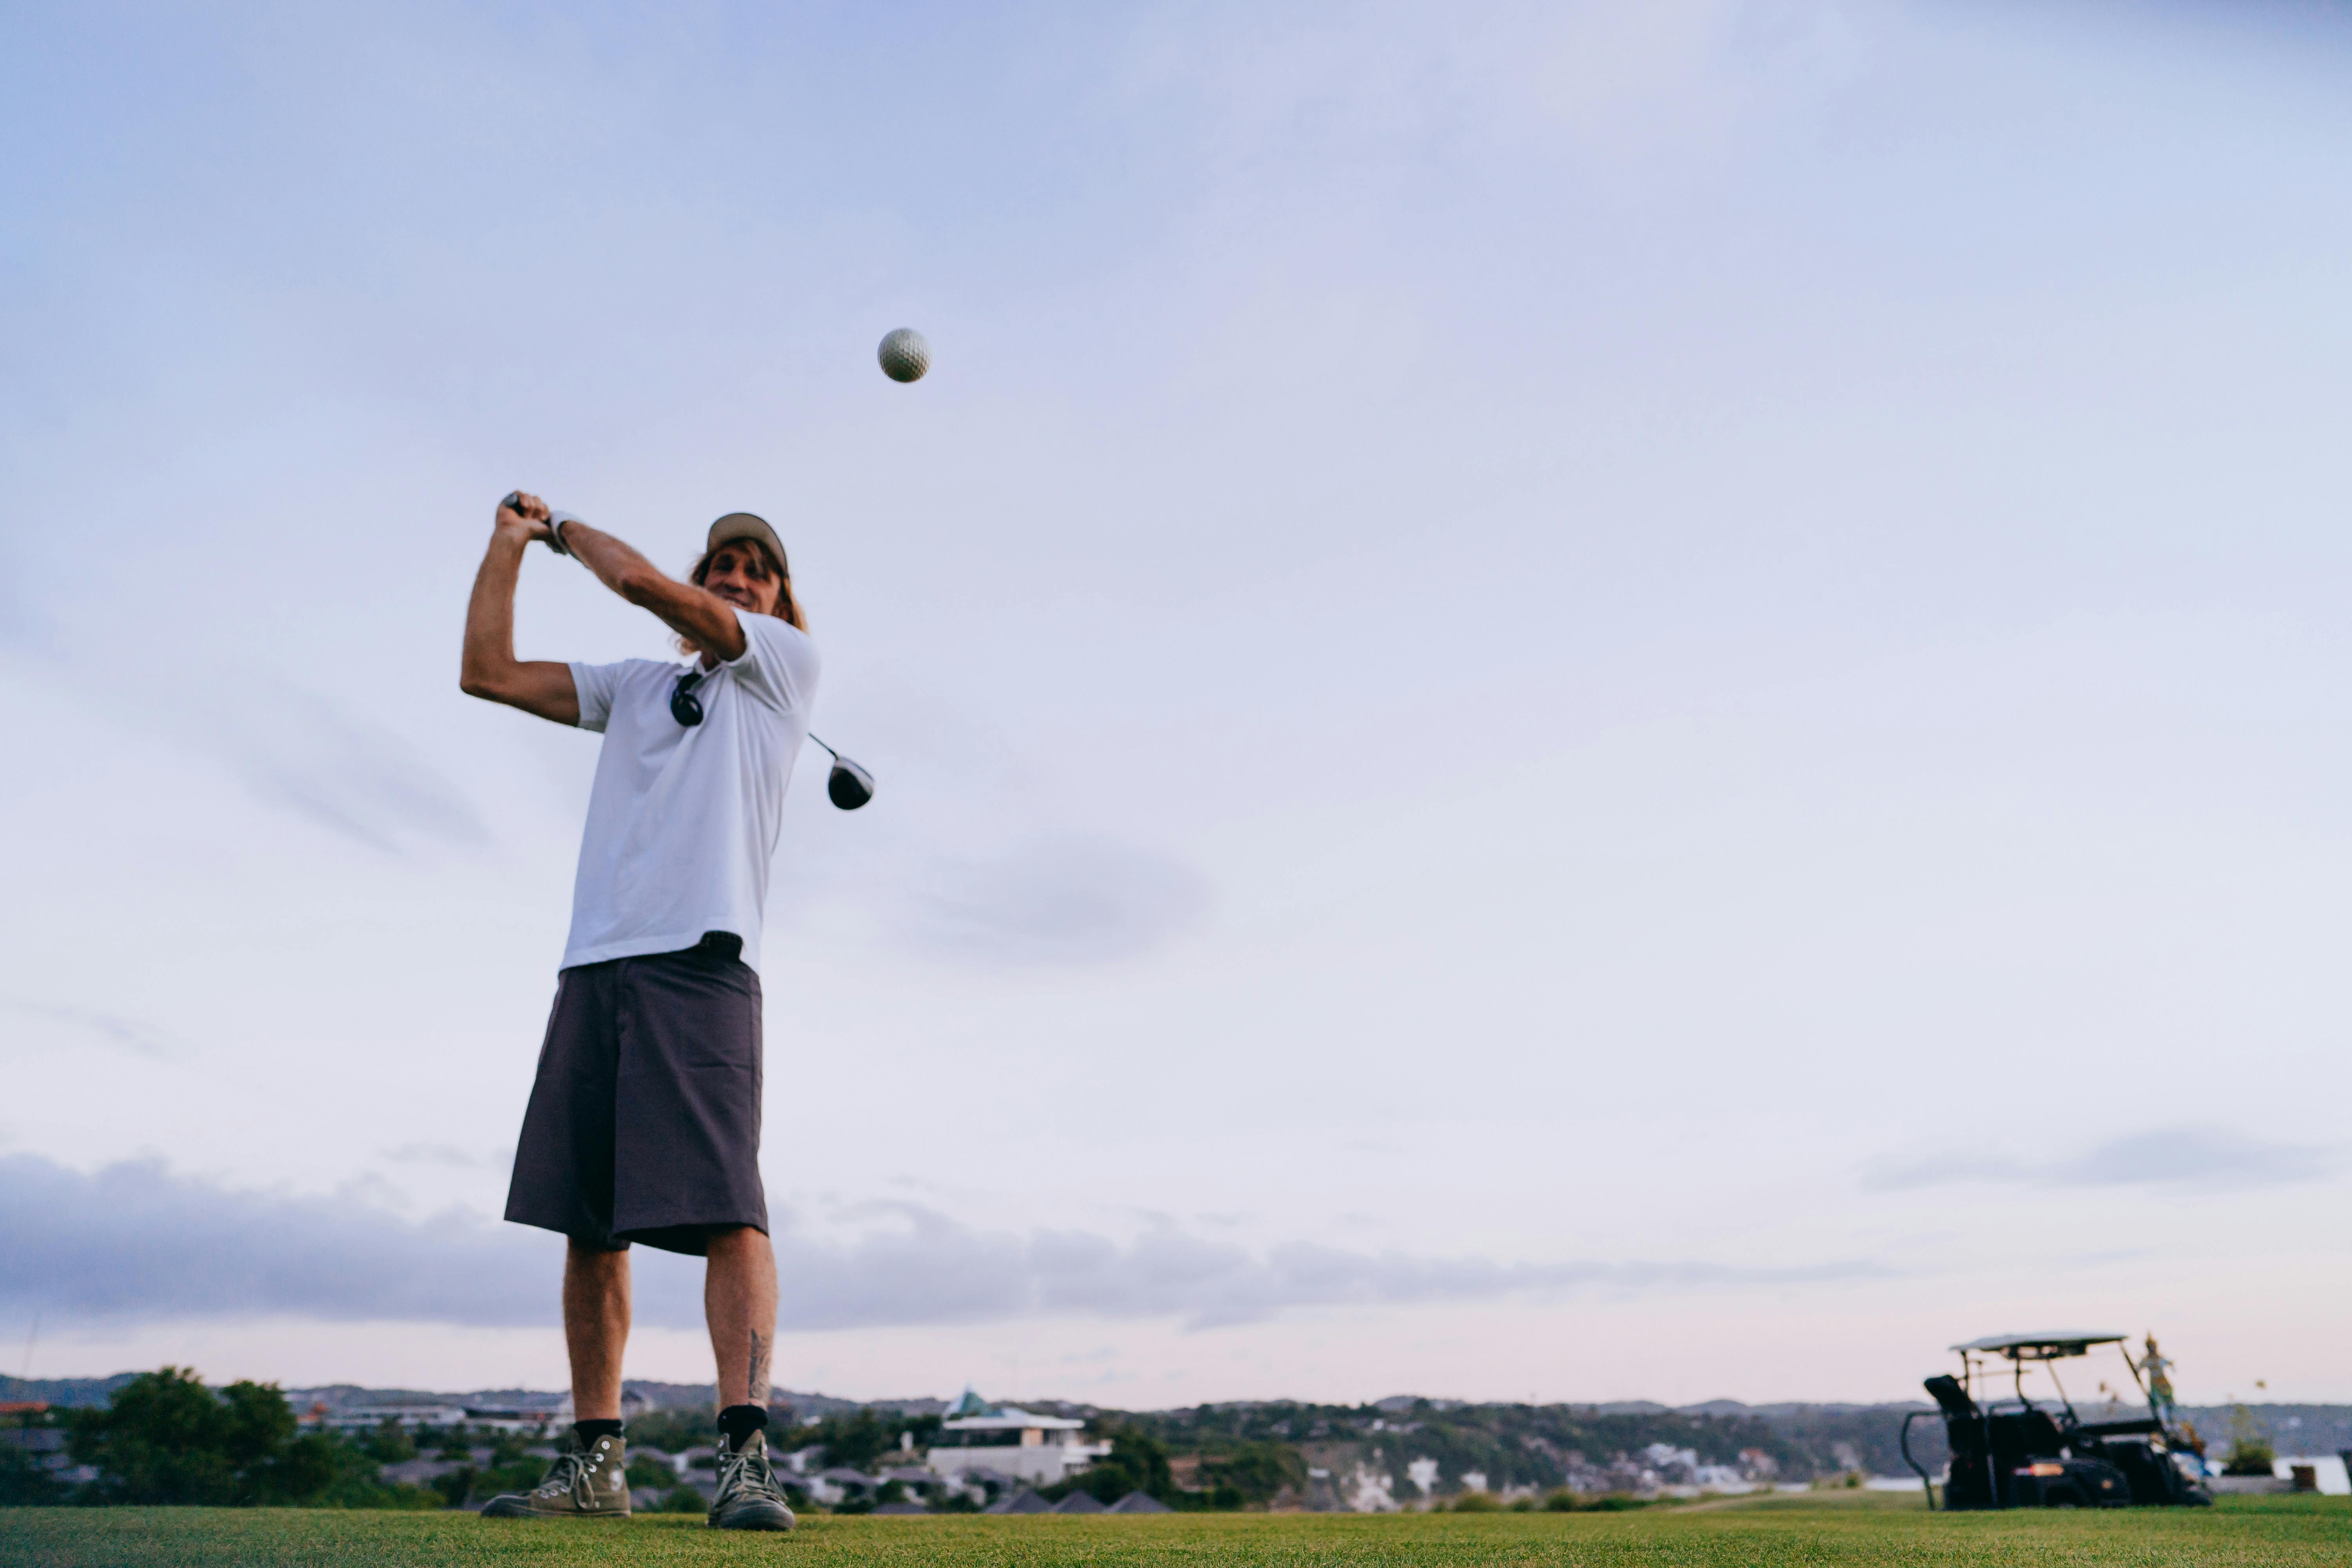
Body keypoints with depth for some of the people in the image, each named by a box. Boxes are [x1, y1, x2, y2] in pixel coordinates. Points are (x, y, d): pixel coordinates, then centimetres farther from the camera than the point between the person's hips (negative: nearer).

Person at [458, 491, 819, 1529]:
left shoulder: (789, 662, 10)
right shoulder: (635, 684, 25)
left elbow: (639, 581, 4)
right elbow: (488, 672, 21)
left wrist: (567, 529, 23)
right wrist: (511, 541, 21)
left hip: (701, 961, -5)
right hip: (595, 966, 6)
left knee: (725, 1207, -16)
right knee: (588, 1224, 6)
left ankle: (744, 1453, -16)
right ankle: (594, 1461, 14)